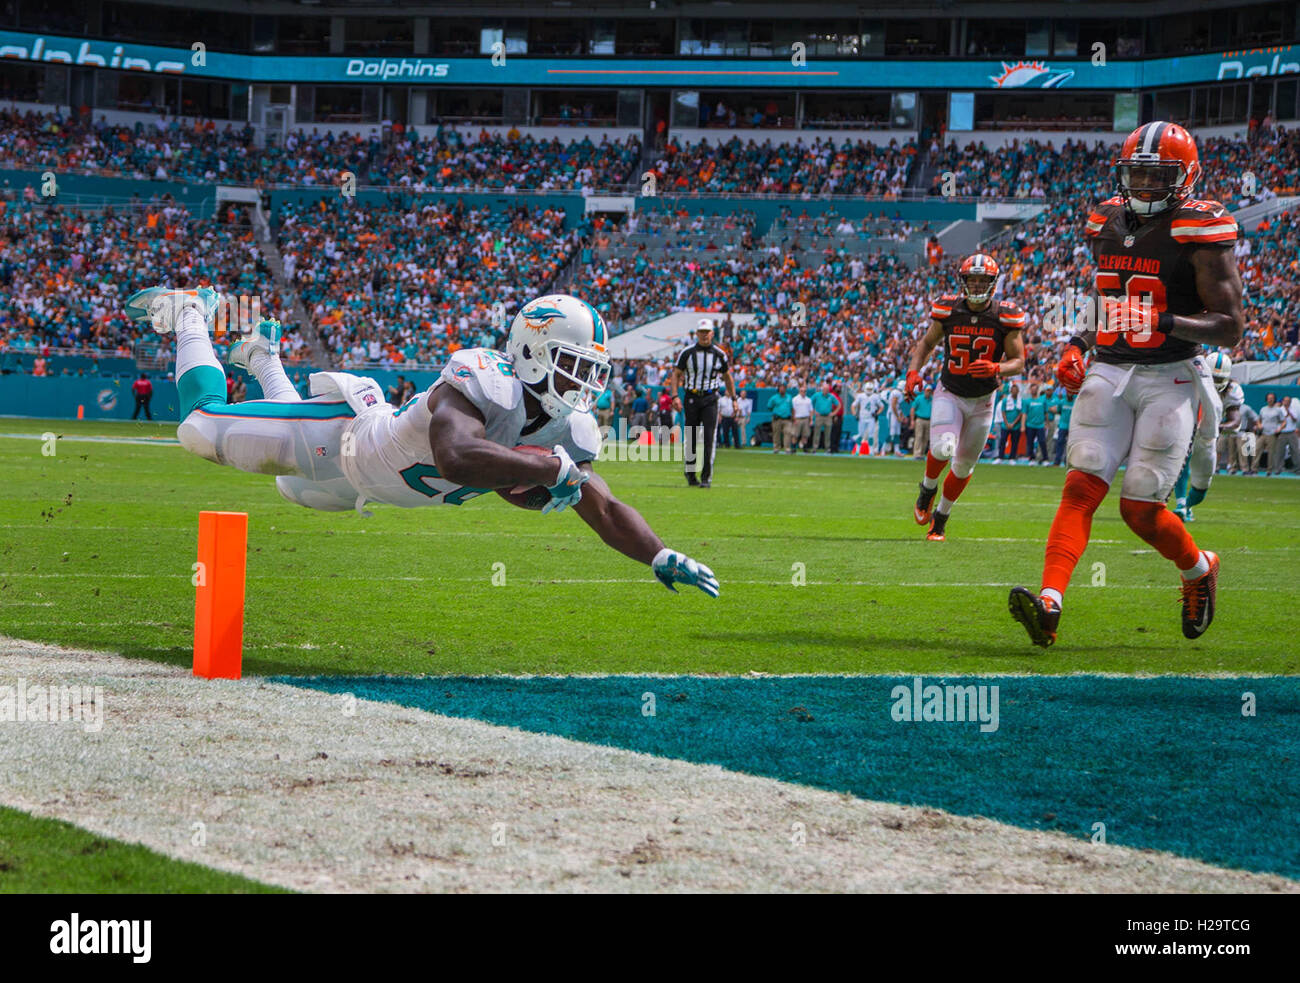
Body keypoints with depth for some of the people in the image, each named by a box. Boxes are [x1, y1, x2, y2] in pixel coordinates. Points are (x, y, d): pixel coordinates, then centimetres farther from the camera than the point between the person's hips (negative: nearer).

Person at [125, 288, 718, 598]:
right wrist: (551, 468, -58)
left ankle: (262, 355, 54)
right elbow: (456, 458, -62)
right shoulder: (483, 384, -44)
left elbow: (604, 510, -17)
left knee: (295, 489, 36)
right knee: (203, 427, 2)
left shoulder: (569, 432, -20)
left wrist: (660, 557, -34)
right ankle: (191, 315, 30)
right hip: (340, 435, -7)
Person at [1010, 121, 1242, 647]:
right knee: (1081, 487, -12)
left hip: (1169, 380, -5)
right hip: (1110, 372, 5)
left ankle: (1199, 568, 28)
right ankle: (1049, 603, -24)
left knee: (1140, 509, -4)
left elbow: (1231, 327, -10)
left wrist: (1167, 322, -24)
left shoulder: (1199, 233, -8)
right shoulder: (1109, 224, 11)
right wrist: (1078, 344, 10)